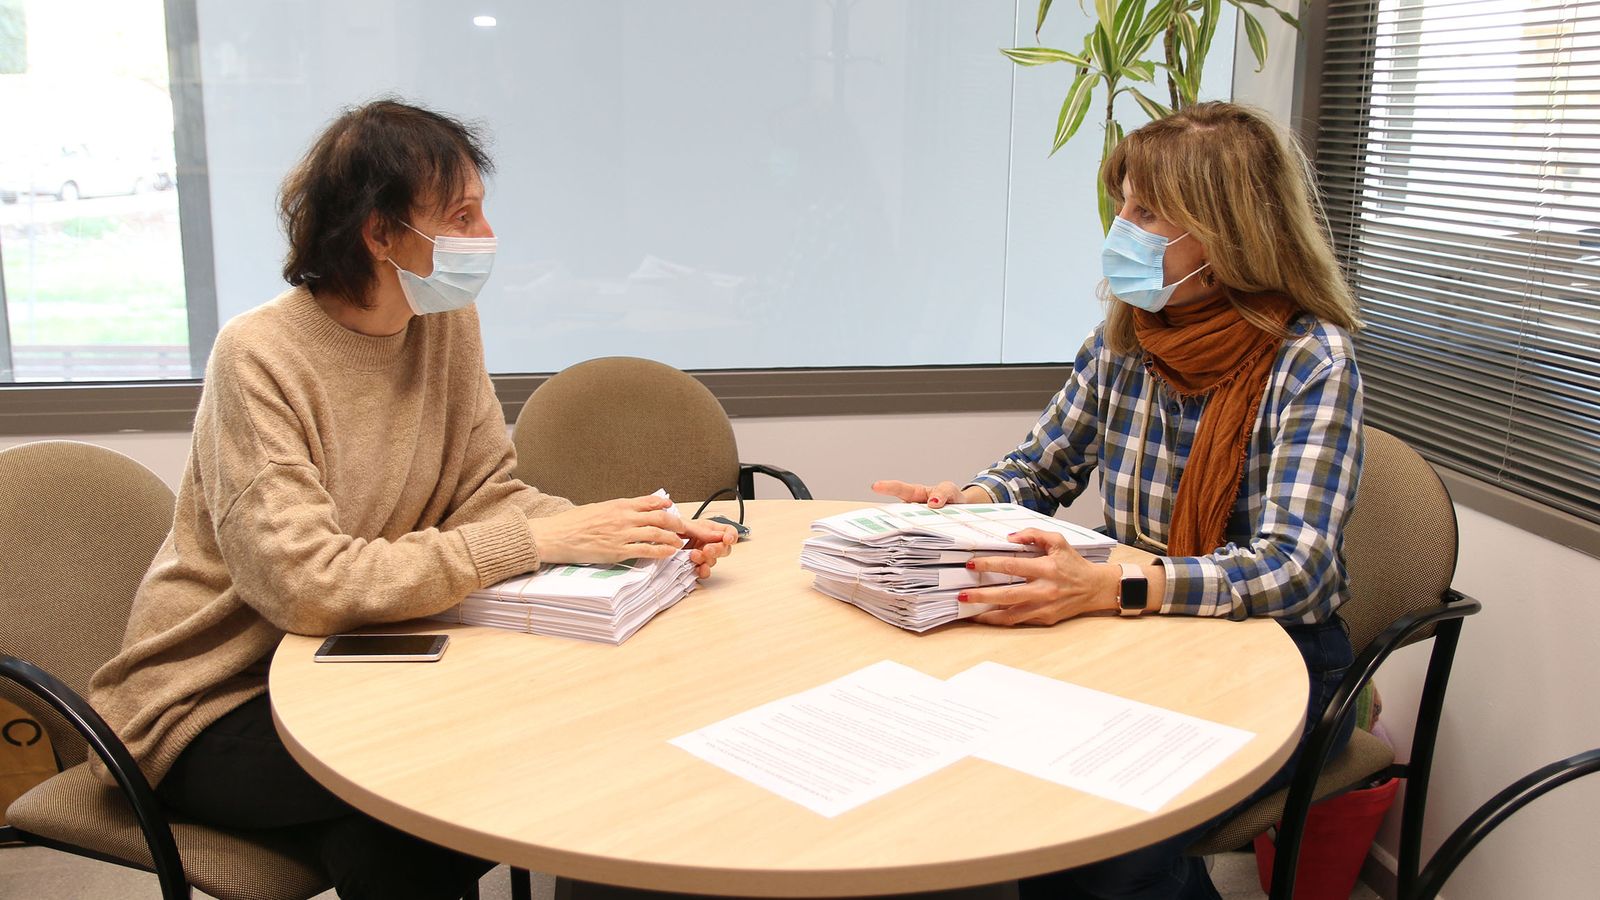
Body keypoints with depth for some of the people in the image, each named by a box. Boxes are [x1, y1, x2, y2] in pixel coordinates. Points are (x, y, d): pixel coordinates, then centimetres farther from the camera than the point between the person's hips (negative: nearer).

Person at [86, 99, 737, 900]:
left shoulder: (447, 323, -3)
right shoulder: (260, 358, -23)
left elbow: (483, 493, -4)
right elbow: (305, 581, -32)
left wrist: (628, 534, -22)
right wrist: (538, 541, -34)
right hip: (217, 700, -5)